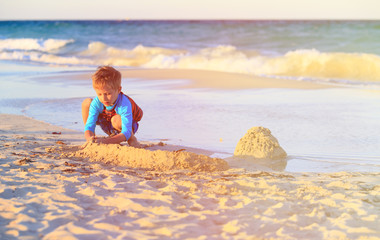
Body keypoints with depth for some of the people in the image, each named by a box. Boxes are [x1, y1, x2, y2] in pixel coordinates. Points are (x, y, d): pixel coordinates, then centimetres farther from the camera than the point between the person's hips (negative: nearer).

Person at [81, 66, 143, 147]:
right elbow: (89, 126, -29)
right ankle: (92, 141, -2)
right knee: (86, 102, -14)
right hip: (107, 126, 5)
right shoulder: (96, 103, -26)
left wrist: (106, 141, -57)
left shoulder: (124, 104, -39)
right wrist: (90, 139, -54)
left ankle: (132, 139, -10)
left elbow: (126, 133, -43)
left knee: (116, 120, -40)